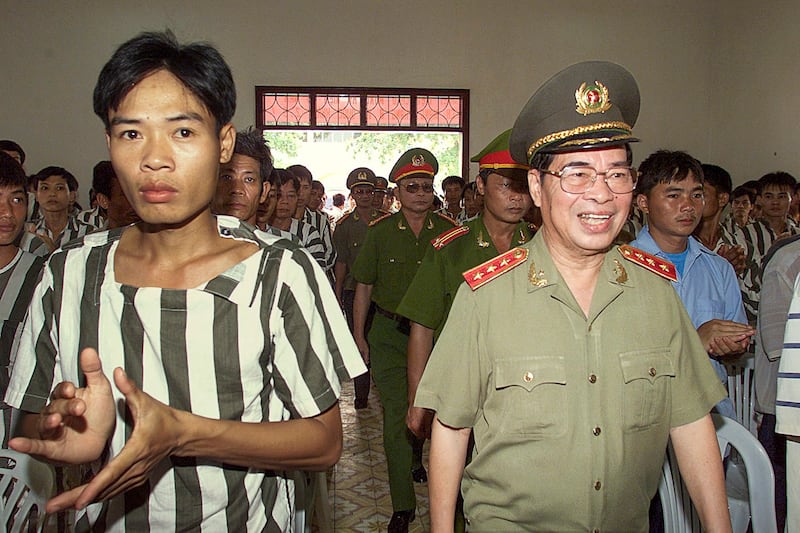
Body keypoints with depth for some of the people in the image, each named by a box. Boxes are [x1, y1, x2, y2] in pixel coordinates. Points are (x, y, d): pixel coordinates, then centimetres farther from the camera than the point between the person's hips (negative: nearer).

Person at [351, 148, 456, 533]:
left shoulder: (447, 230, 0)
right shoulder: (381, 231, -1)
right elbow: (364, 287, 5)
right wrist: (359, 337, 3)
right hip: (390, 333, -1)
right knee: (396, 412, -1)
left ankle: (416, 459, 42)